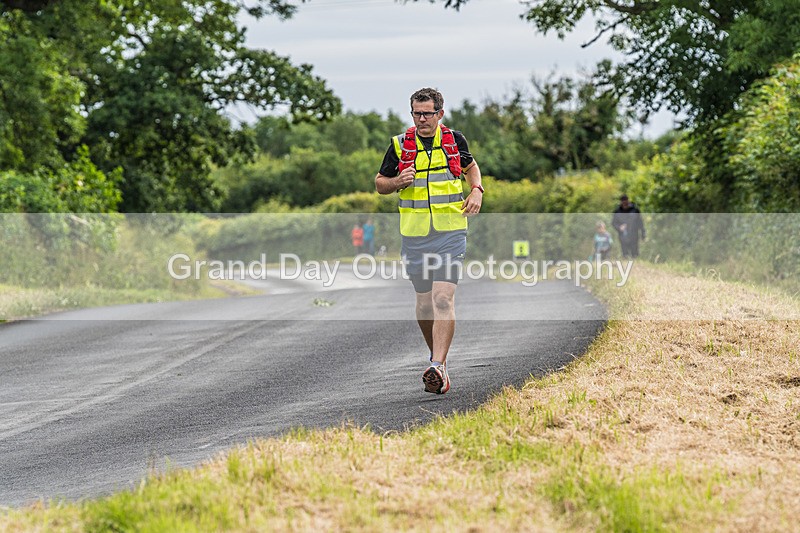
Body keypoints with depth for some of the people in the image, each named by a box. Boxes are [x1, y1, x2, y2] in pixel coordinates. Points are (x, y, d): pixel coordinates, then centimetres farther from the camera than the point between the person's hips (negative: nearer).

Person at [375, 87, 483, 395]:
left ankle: (438, 368, -24)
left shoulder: (455, 139, 4)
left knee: (443, 299, -16)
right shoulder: (400, 145, 2)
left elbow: (470, 166, 24)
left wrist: (476, 190, 4)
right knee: (424, 301, 10)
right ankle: (436, 354, 33)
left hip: (450, 233, -2)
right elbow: (380, 184, 11)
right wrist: (398, 182, -12)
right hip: (414, 236, 2)